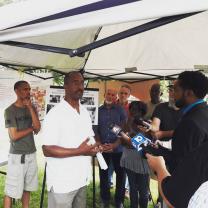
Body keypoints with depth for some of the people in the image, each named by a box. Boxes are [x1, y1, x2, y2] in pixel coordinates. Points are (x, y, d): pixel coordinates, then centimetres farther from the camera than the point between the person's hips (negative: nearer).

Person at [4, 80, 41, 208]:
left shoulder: (32, 108, 6)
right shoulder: (10, 111, -11)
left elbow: (38, 129, -7)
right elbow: (14, 136, -16)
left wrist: (30, 107, -11)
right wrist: (31, 128, -5)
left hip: (31, 154, 6)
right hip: (17, 156, -5)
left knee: (27, 187, 15)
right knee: (11, 190, 0)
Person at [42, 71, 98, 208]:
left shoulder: (85, 112, 9)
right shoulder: (55, 113, -15)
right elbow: (47, 150, -19)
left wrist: (97, 146, -3)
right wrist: (79, 151, -24)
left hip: (81, 179, 7)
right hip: (62, 183, -7)